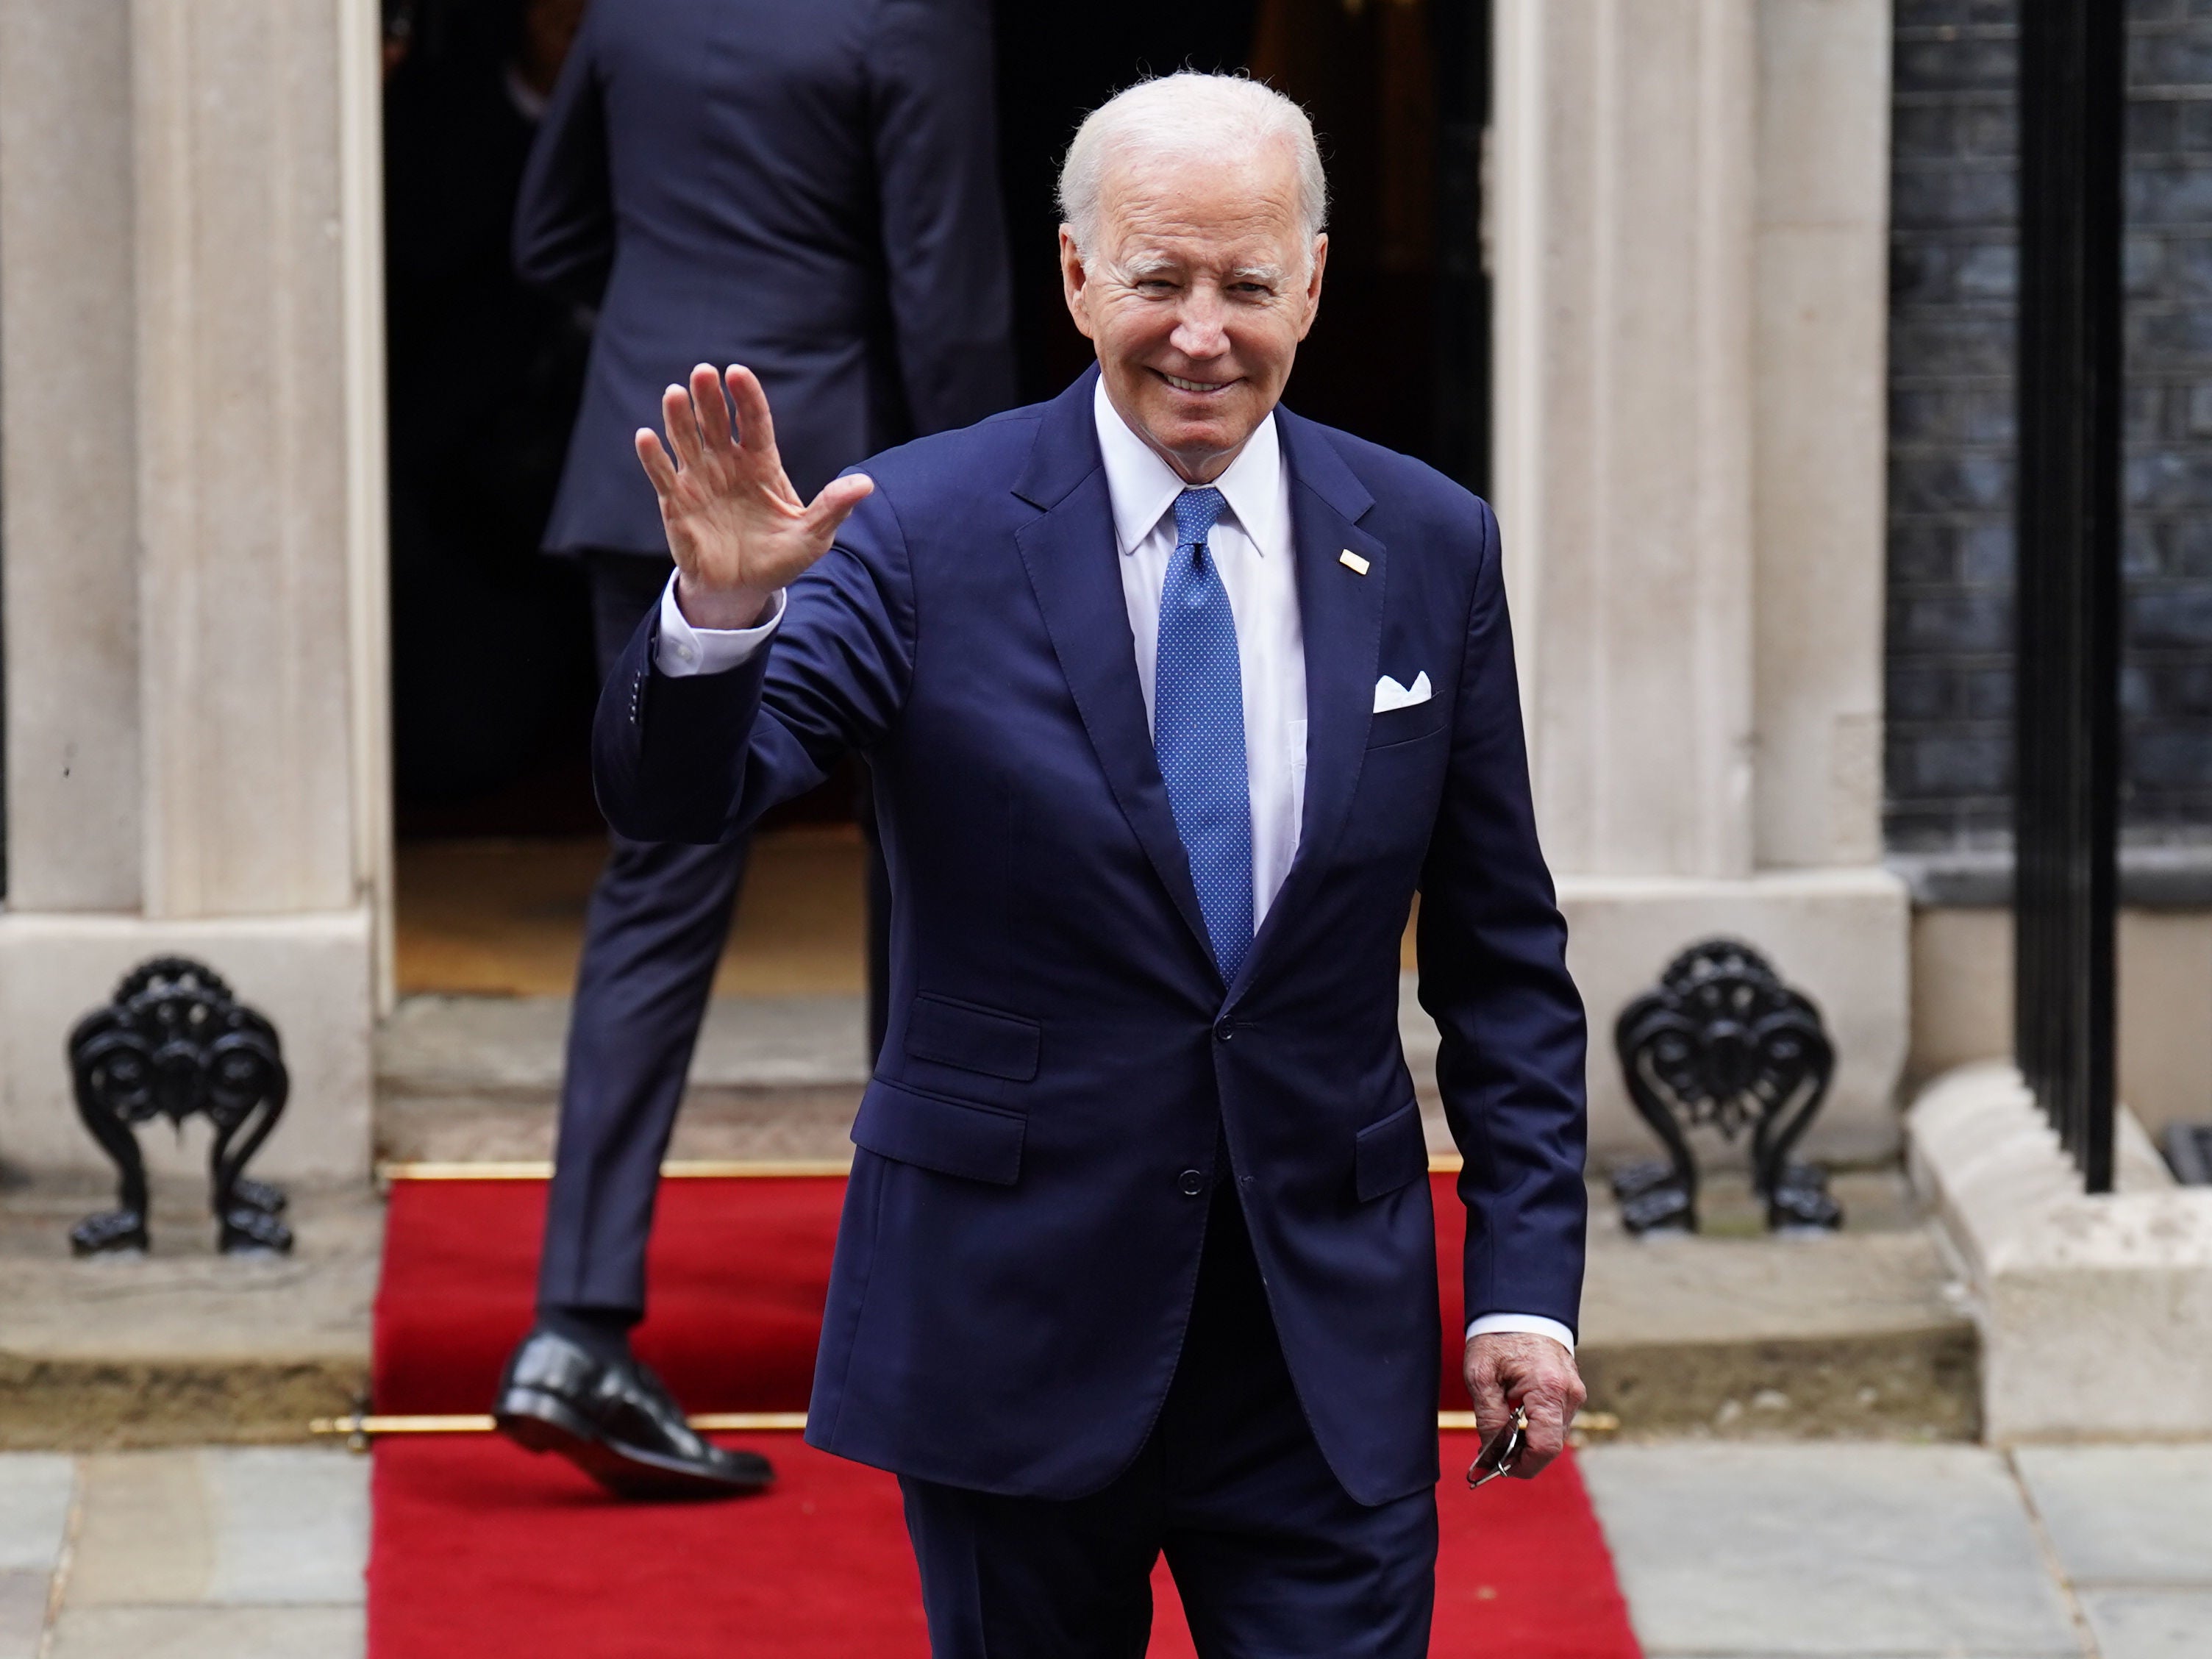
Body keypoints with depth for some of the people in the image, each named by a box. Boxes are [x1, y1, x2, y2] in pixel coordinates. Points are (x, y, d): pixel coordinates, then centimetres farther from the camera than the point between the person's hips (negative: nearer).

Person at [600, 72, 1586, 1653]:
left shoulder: (1427, 547, 3)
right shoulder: (925, 531, -6)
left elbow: (1502, 956, 8)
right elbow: (676, 795, -16)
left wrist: (1528, 1281, 2)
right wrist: (720, 612, -36)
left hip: (1331, 1331, 1)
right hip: (1011, 1323, -1)